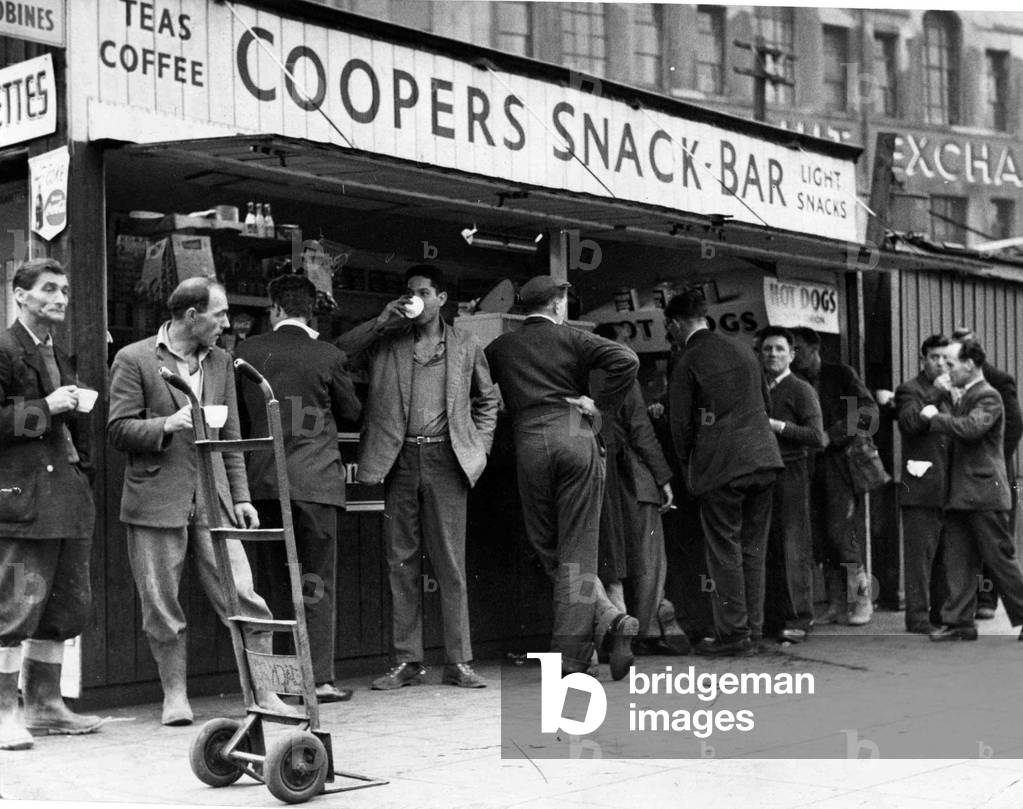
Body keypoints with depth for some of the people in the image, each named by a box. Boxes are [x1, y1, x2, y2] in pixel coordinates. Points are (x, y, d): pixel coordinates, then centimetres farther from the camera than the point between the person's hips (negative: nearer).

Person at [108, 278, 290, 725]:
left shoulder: (220, 362, 15)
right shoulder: (134, 359, -1)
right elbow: (118, 429, -4)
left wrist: (241, 496, 10)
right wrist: (167, 425, -20)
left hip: (212, 500, 4)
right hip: (156, 500, -3)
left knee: (244, 600, -3)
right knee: (162, 608, 3)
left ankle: (264, 692, 2)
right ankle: (175, 695, 17)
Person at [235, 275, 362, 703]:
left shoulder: (247, 352, 2)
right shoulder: (327, 356, -5)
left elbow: (238, 415, 12)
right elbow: (352, 410, 9)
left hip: (261, 479, 3)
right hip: (314, 479, -2)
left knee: (270, 582, 10)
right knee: (317, 581, 3)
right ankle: (319, 678, 2)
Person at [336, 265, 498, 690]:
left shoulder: (466, 345, 10)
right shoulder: (385, 342, 9)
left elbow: (487, 400, 18)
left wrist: (480, 448, 7)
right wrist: (380, 322, -4)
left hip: (446, 459, -1)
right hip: (400, 460, 1)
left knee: (451, 564, -1)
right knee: (402, 563, 3)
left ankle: (458, 662, 4)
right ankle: (406, 662, 9)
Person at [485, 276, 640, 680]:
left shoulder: (501, 347, 15)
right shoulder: (571, 338, 7)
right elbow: (626, 361, -7)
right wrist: (601, 404, 3)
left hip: (530, 444, 1)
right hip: (576, 436, -1)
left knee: (547, 547, 12)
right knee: (578, 549, 2)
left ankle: (609, 619, -2)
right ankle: (572, 657, -4)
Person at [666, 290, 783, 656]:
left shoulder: (686, 364, -8)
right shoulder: (743, 351, 10)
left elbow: (682, 424, -5)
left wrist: (688, 470, 8)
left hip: (720, 465, -6)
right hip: (762, 459, 6)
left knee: (725, 552, 1)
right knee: (753, 549, 11)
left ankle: (733, 634, 4)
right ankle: (752, 630, 17)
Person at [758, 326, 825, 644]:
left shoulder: (800, 390, 0)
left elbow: (817, 437, -10)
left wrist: (777, 426, -13)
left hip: (789, 473, -5)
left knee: (794, 548, -7)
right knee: (767, 549, 3)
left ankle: (799, 619, -4)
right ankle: (773, 617, 8)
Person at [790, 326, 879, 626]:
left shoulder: (840, 375, 0)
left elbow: (869, 413, -7)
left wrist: (830, 436, -14)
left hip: (840, 463, -5)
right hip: (811, 466, 5)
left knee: (841, 532, -12)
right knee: (823, 537, 3)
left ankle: (863, 598, 0)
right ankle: (836, 605, 8)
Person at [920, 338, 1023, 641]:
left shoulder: (988, 396, -10)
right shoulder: (964, 398, 18)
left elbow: (971, 428, -26)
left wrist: (935, 416, -17)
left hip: (984, 493, -9)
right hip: (961, 496, 9)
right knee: (958, 561, 5)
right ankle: (959, 622, 8)